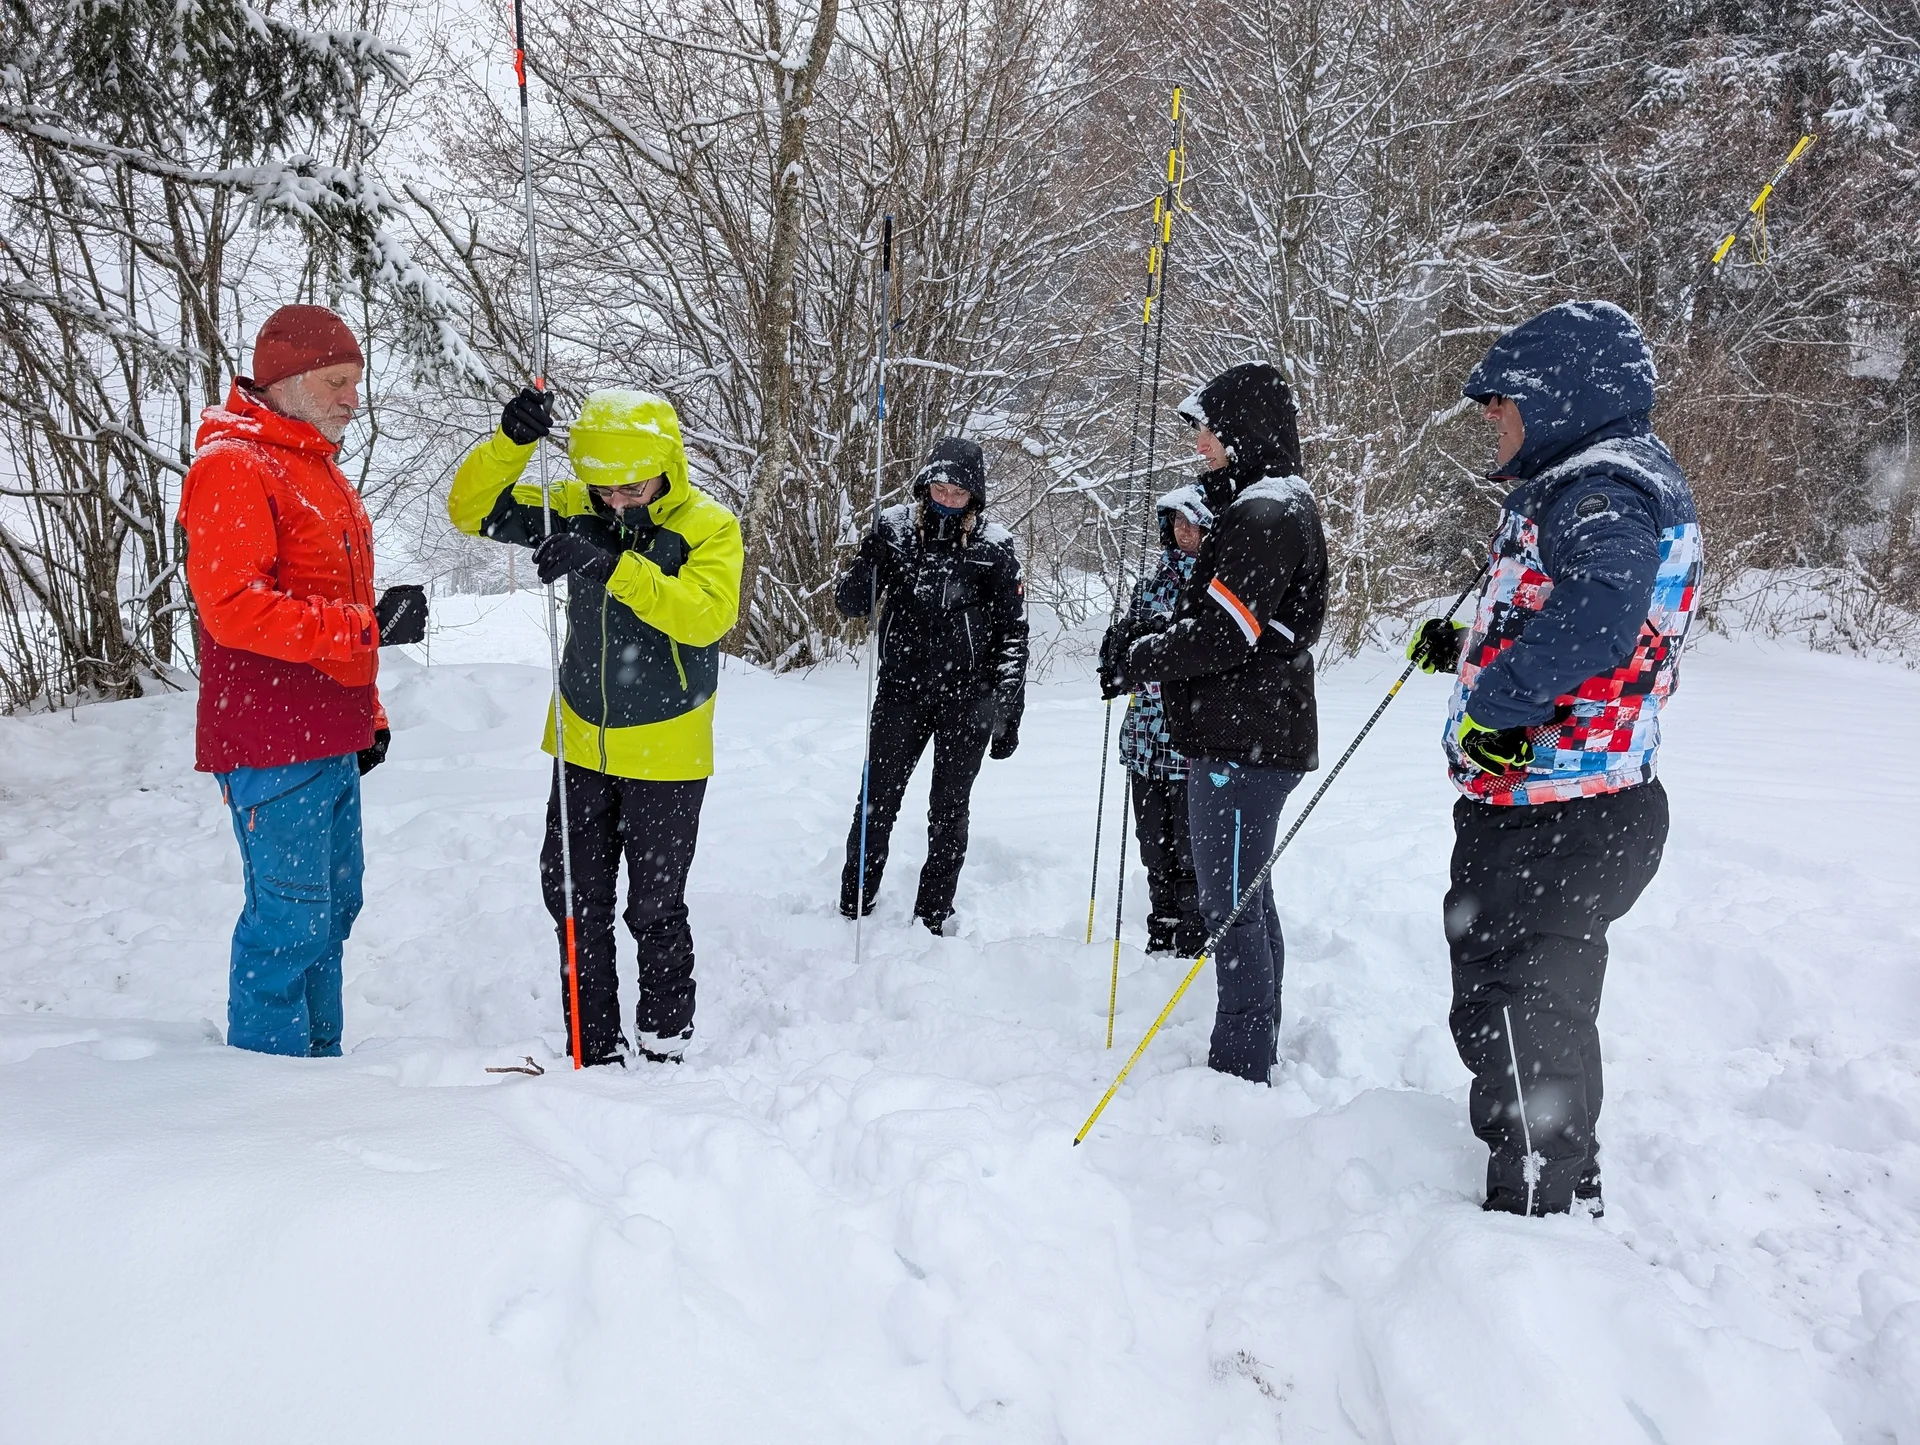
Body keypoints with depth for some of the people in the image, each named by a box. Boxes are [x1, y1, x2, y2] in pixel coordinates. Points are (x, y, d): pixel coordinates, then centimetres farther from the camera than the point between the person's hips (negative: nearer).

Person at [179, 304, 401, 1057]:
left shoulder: (318, 468, 19)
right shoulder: (231, 467, -12)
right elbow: (235, 608, -23)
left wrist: (368, 713, 20)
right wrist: (363, 627, -23)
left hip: (330, 741, 10)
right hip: (272, 747, -10)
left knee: (332, 909, 16)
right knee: (290, 921, -5)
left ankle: (318, 1065, 28)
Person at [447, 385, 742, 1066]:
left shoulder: (709, 526, -12)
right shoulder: (577, 509, 0)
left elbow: (705, 615, -29)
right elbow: (472, 508, -2)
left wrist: (615, 565, -38)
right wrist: (513, 440, -18)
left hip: (666, 755, -4)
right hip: (583, 746, 5)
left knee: (655, 911, 7)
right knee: (576, 902, 11)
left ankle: (664, 1046, 26)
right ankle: (595, 1049, 25)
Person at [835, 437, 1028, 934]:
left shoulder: (993, 546, -3)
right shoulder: (895, 528, 0)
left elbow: (1012, 634, 1)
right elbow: (850, 604, 2)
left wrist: (1008, 712, -1)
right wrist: (866, 566, -21)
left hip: (967, 696, -1)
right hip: (901, 688, 1)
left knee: (949, 810, 7)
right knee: (877, 800, 2)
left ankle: (933, 917, 18)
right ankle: (853, 909, 14)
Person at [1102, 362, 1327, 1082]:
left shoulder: (1264, 517, -17)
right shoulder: (1267, 507, 17)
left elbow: (1222, 633, -24)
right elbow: (1211, 618, 18)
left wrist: (1135, 660, -12)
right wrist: (1141, 640, 4)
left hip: (1241, 741, -11)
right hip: (1252, 734, 11)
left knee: (1229, 905, -5)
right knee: (1247, 897, 18)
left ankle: (1239, 1069, 4)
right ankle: (1257, 1053, 31)